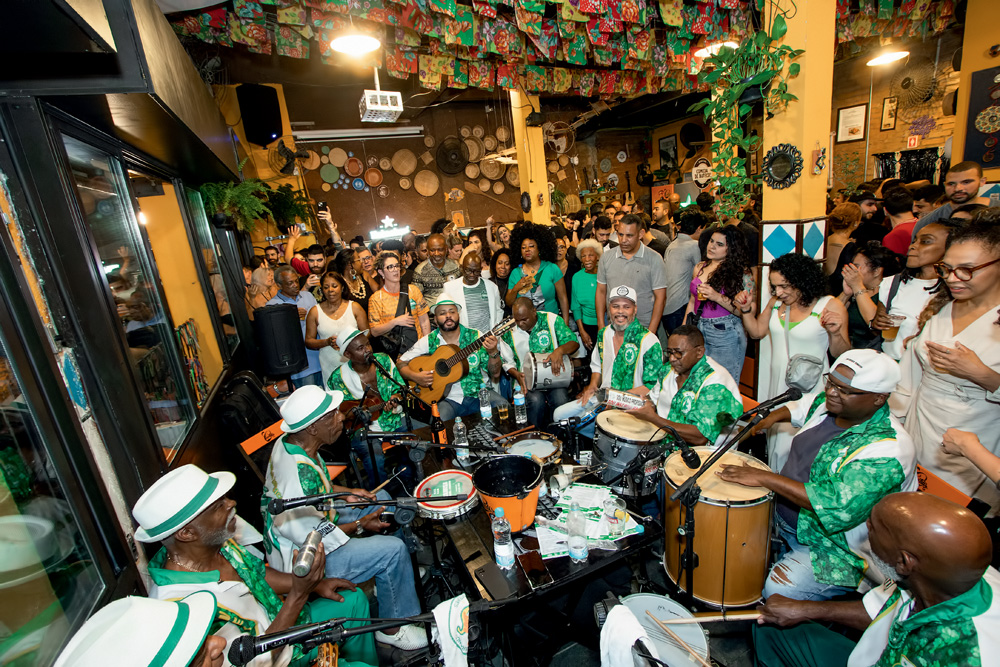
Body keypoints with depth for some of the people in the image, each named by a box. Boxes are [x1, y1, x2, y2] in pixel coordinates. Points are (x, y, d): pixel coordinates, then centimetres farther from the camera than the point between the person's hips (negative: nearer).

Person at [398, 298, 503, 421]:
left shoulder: (475, 337, 1)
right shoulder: (429, 341, 2)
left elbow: (495, 374, 0)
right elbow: (401, 363, 6)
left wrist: (493, 353, -20)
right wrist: (415, 376, -14)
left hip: (479, 394, 2)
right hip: (449, 398, -2)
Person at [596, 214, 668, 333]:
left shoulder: (654, 259, -4)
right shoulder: (606, 257, 4)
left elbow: (660, 297, -5)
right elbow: (601, 291, 7)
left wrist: (651, 332, -10)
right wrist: (601, 326, 2)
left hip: (643, 328, -2)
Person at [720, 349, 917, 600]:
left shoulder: (888, 450, -29)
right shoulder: (826, 403, -6)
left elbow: (839, 508, -36)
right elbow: (800, 406, 20)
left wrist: (765, 478, -34)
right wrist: (774, 416, -1)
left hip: (836, 544, -8)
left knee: (779, 590, -23)